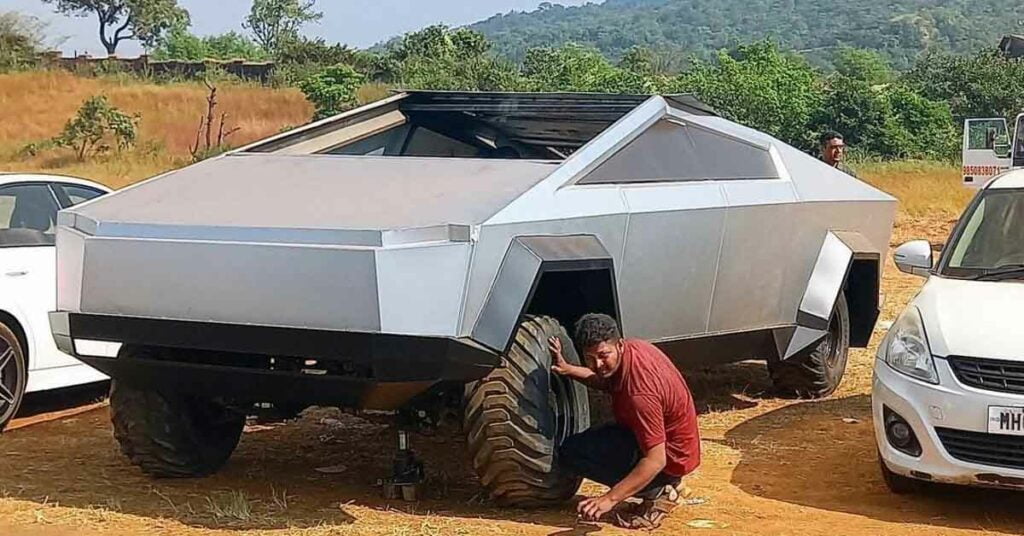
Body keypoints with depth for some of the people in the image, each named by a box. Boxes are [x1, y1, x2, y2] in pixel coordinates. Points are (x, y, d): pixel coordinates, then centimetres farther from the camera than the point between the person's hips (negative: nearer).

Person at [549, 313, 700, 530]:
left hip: (670, 457, -9)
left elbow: (656, 460, -33)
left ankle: (655, 492, -7)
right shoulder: (633, 348, -7)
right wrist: (568, 370, 2)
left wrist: (609, 500, -35)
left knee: (571, 452, -15)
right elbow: (606, 382, 17)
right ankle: (661, 487, 15)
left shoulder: (639, 394, -34)